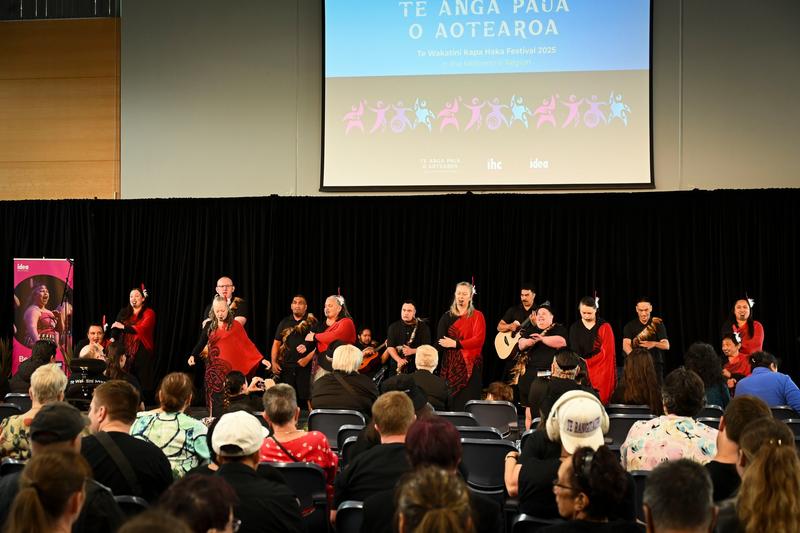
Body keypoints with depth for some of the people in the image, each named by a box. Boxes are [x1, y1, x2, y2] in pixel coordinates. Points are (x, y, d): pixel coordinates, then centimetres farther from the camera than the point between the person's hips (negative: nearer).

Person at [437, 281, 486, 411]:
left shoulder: (477, 316, 4)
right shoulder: (447, 316, 11)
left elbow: (478, 340, -9)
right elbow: (440, 342, 5)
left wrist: (455, 344, -14)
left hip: (470, 366, -2)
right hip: (451, 365, 2)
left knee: (467, 404, -5)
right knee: (450, 403, -2)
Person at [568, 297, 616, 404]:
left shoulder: (604, 327, 1)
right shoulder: (575, 328, 7)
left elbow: (607, 353, -5)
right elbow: (575, 352, 2)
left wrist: (585, 363, -10)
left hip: (601, 371, -1)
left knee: (599, 399, -9)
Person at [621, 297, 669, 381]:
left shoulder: (658, 324, 5)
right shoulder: (630, 326, 6)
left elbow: (666, 346, -2)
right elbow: (626, 345, -8)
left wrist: (654, 344, -25)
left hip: (655, 364, 0)